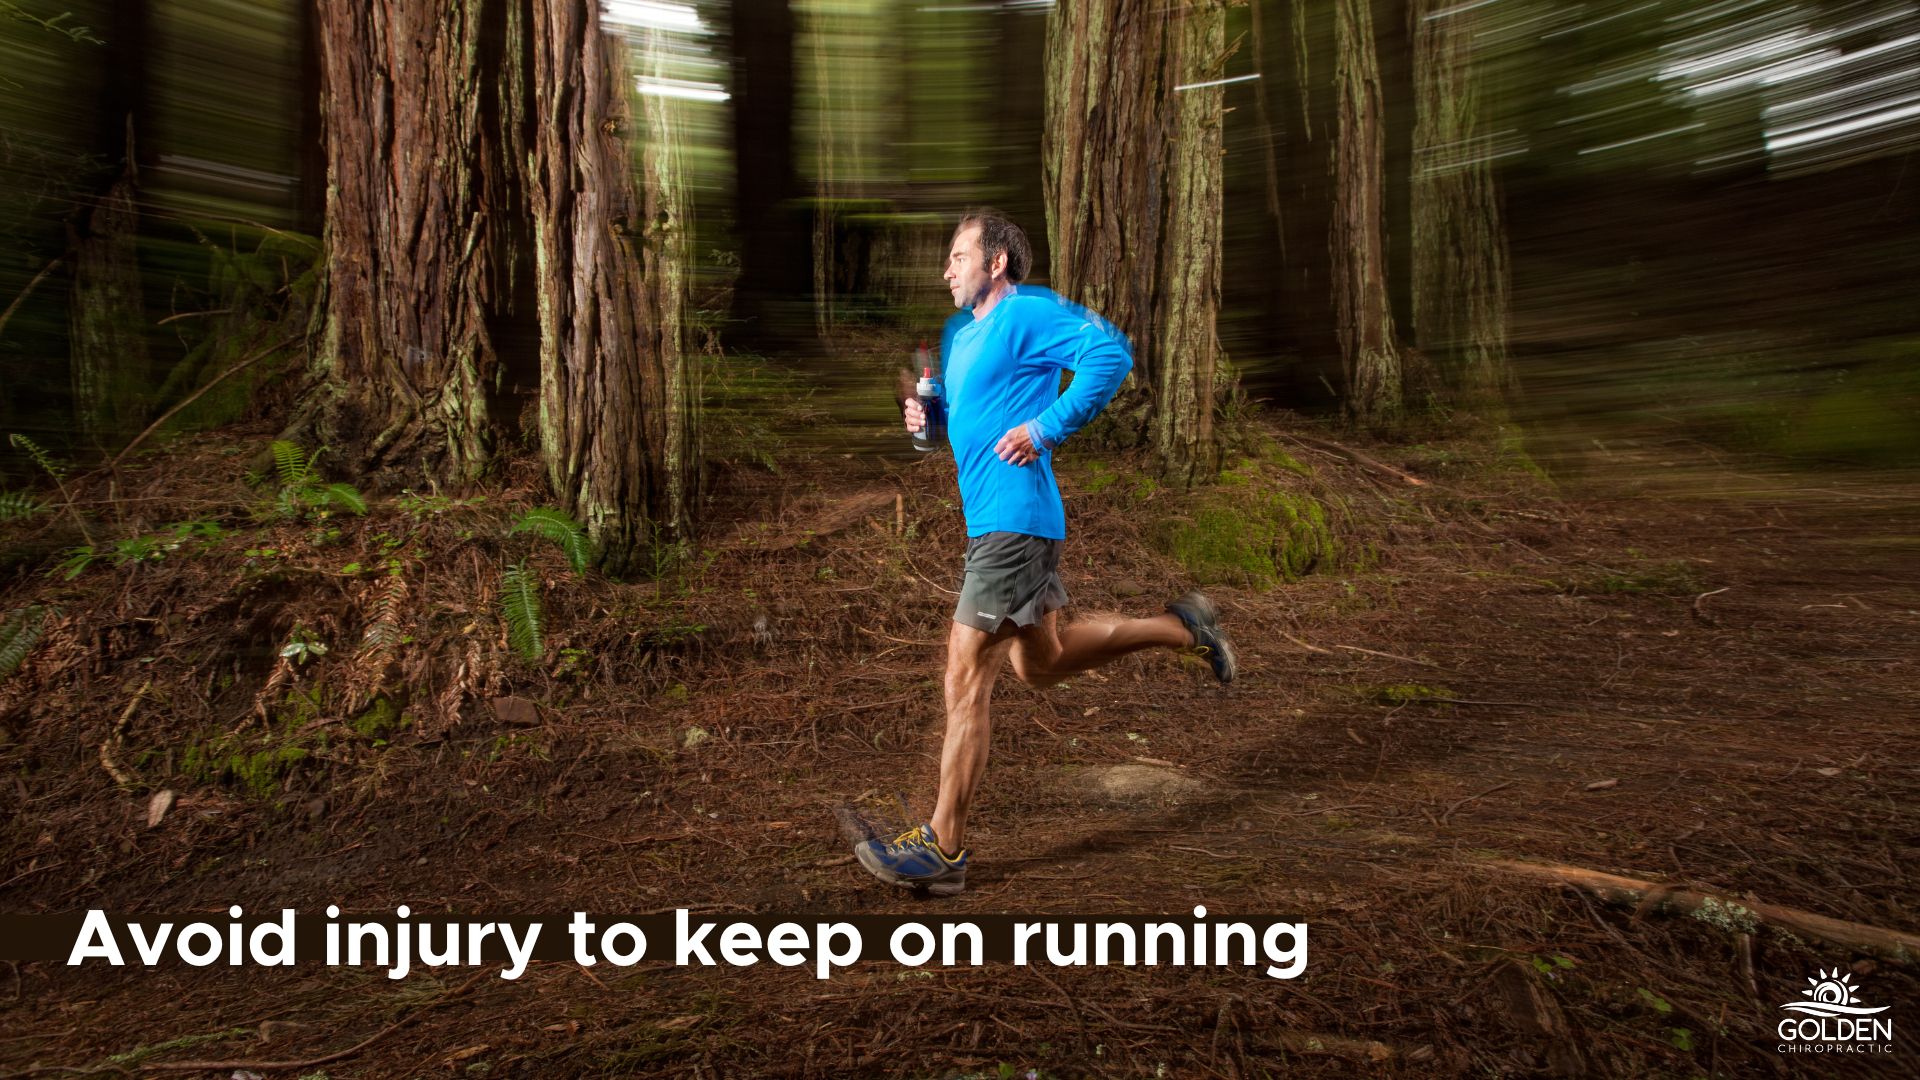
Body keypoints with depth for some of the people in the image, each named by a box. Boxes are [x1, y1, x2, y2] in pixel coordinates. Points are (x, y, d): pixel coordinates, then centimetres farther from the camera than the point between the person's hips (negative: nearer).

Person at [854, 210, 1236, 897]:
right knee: (1041, 663, 21)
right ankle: (1181, 628, 31)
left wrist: (1045, 429, -23)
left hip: (1014, 517, -11)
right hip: (991, 518, 11)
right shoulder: (960, 331, 19)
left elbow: (1112, 354, -20)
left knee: (966, 676, -10)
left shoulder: (1027, 313, -9)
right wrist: (925, 415, 7)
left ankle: (942, 851, -2)